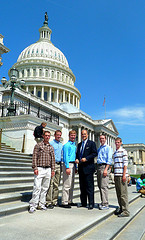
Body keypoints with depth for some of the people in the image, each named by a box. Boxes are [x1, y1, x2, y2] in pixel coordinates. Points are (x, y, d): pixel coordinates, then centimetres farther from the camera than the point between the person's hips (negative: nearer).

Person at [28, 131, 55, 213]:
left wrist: (53, 169, 9)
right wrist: (35, 168, -11)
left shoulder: (51, 147, 14)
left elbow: (53, 159, 15)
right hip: (40, 169, -4)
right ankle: (33, 205, -1)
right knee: (37, 187, -8)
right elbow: (34, 157, -3)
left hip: (48, 170, 4)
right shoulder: (38, 145, 2)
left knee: (45, 188, 7)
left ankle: (41, 204, 16)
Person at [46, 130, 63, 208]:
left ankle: (55, 201, 17)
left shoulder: (61, 145, 17)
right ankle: (49, 202, -4)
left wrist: (61, 165, 15)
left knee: (56, 184, 9)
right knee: (51, 184, -8)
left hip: (59, 165, 7)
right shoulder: (51, 143, -3)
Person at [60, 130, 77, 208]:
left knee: (71, 185, 13)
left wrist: (75, 167, 18)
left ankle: (69, 201, 21)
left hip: (73, 165, 9)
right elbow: (66, 157, -14)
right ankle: (64, 202, -2)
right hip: (68, 164, -9)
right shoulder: (66, 145, -7)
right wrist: (67, 167, -20)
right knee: (67, 185, -8)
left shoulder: (74, 145, 18)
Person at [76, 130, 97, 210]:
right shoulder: (79, 144, 19)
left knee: (89, 186, -5)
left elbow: (95, 153, -9)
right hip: (81, 168, 6)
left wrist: (86, 158, -18)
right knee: (82, 186, 10)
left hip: (88, 167, -6)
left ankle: (91, 204, 2)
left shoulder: (91, 143, 0)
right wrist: (76, 159, 1)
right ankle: (83, 203, 19)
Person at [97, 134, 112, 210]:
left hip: (104, 166, -7)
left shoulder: (108, 148, -1)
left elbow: (109, 159, -9)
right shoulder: (99, 149, 21)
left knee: (104, 186, -11)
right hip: (98, 166, 7)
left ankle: (105, 204, -7)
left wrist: (106, 169, -19)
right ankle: (103, 202, 17)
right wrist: (97, 169, 14)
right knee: (100, 186, 8)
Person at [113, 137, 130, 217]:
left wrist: (124, 175, -16)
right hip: (116, 175, 8)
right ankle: (120, 208, 22)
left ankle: (125, 211, -1)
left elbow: (125, 163, -10)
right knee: (118, 193, 12)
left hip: (122, 175, -8)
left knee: (123, 193, -6)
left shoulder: (123, 151, -4)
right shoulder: (115, 153, 19)